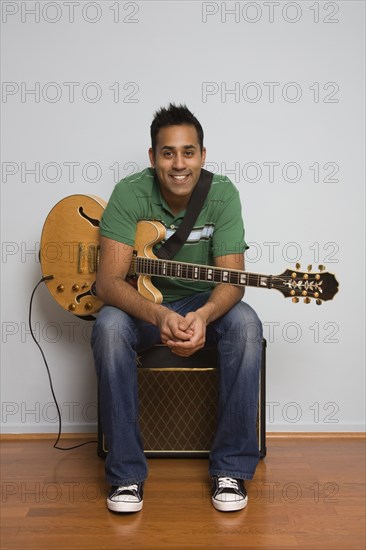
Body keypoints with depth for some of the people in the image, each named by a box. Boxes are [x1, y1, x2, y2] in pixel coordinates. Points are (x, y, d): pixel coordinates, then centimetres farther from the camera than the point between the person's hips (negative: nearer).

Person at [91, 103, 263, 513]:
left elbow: (232, 278, -18)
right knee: (109, 326, -33)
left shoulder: (222, 194, -13)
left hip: (204, 303, 1)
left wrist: (204, 315, -41)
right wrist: (159, 316, -43)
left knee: (245, 324, -30)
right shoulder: (130, 193, -17)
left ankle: (231, 468, -16)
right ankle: (126, 472, -19)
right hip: (141, 304, -1)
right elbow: (108, 281, -24)